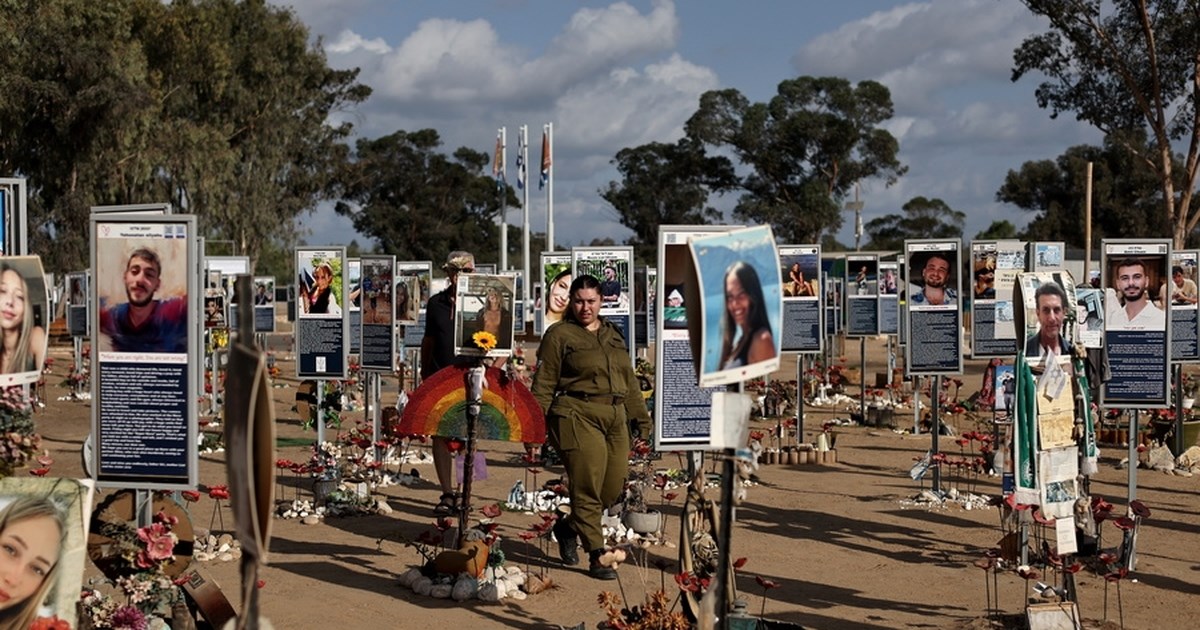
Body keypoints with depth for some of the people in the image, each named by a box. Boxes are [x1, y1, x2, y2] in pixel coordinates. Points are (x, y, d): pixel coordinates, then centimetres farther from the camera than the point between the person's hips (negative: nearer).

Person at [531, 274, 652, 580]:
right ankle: (596, 556, -3)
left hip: (614, 418, 6)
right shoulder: (559, 335, 0)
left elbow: (629, 380, 23)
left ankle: (568, 527, 28)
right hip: (578, 417, -6)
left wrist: (641, 417, 20)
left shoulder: (613, 335, 19)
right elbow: (544, 383, -3)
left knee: (614, 488, 5)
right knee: (587, 488, -8)